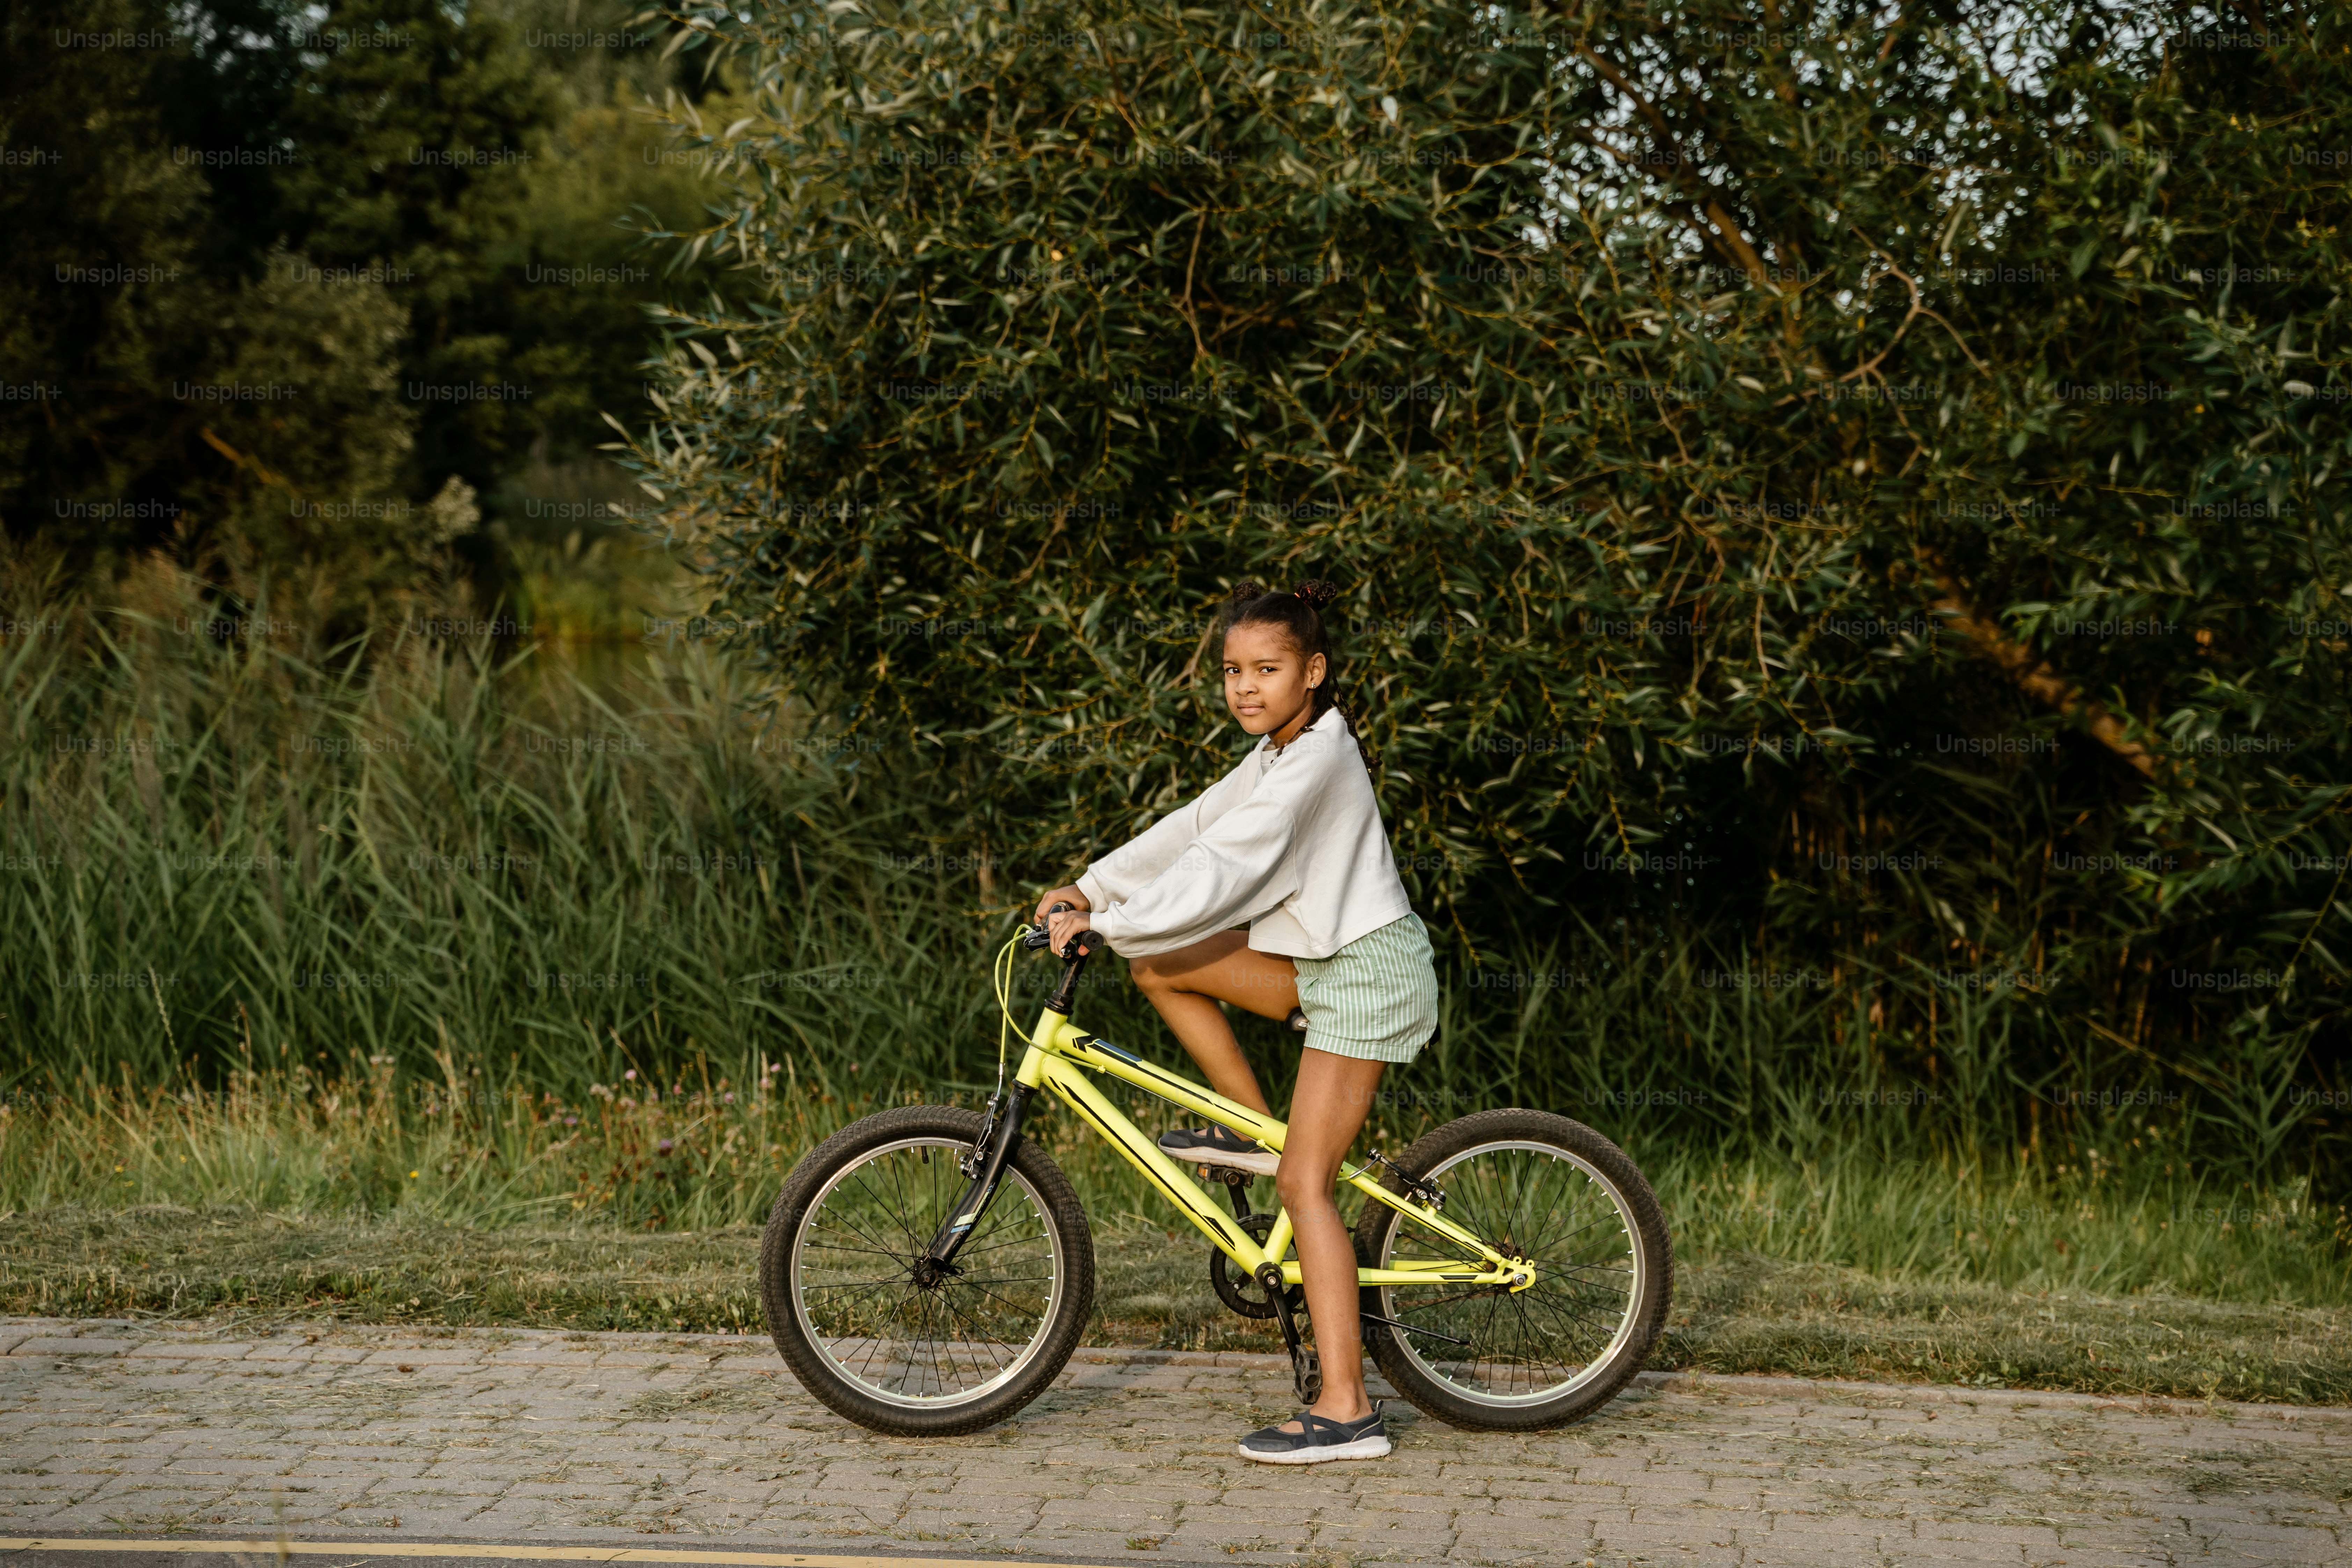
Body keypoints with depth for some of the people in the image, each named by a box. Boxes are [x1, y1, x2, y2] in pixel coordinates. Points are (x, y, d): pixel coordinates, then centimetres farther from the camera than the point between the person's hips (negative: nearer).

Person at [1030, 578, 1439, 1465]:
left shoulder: (1317, 760, -19)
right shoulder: (1280, 753, 11)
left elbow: (1224, 869, -25)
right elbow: (1193, 830, 12)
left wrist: (1107, 924, -25)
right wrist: (1090, 889, 3)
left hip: (1367, 974, -9)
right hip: (1326, 962, 9)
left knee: (1304, 1184, -13)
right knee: (1162, 968, 3)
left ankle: (1346, 1409, -13)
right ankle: (1253, 1129, 13)